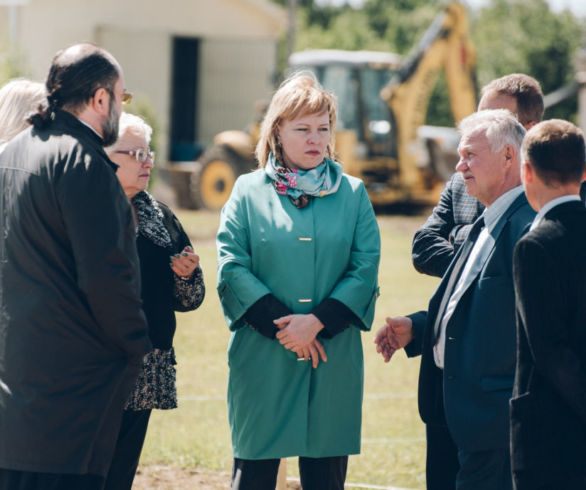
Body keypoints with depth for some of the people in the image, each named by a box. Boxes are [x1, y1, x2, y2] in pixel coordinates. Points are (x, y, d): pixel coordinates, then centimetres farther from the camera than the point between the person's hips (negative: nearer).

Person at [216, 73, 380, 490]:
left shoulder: (353, 195, 9)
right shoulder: (249, 193, 6)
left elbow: (365, 270, 1)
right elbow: (232, 268, -3)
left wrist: (318, 322, -12)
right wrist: (281, 325, -13)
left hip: (333, 360, 1)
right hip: (262, 359, -1)